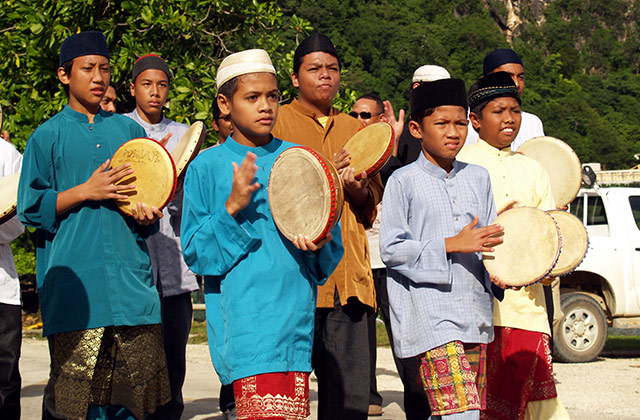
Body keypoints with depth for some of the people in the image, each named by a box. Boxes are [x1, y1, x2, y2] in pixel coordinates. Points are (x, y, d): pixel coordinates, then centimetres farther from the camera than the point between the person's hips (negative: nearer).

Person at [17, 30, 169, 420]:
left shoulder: (129, 130, 16)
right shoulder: (48, 136, 7)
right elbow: (31, 208, 4)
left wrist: (146, 215, 0)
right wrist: (86, 191, -7)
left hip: (131, 278, 3)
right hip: (74, 282, -3)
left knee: (137, 384, -1)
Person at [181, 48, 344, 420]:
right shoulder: (208, 166, 2)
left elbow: (333, 245, 13)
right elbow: (195, 253, -1)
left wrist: (319, 244, -9)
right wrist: (232, 207, -14)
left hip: (296, 312, 3)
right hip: (244, 317, -3)